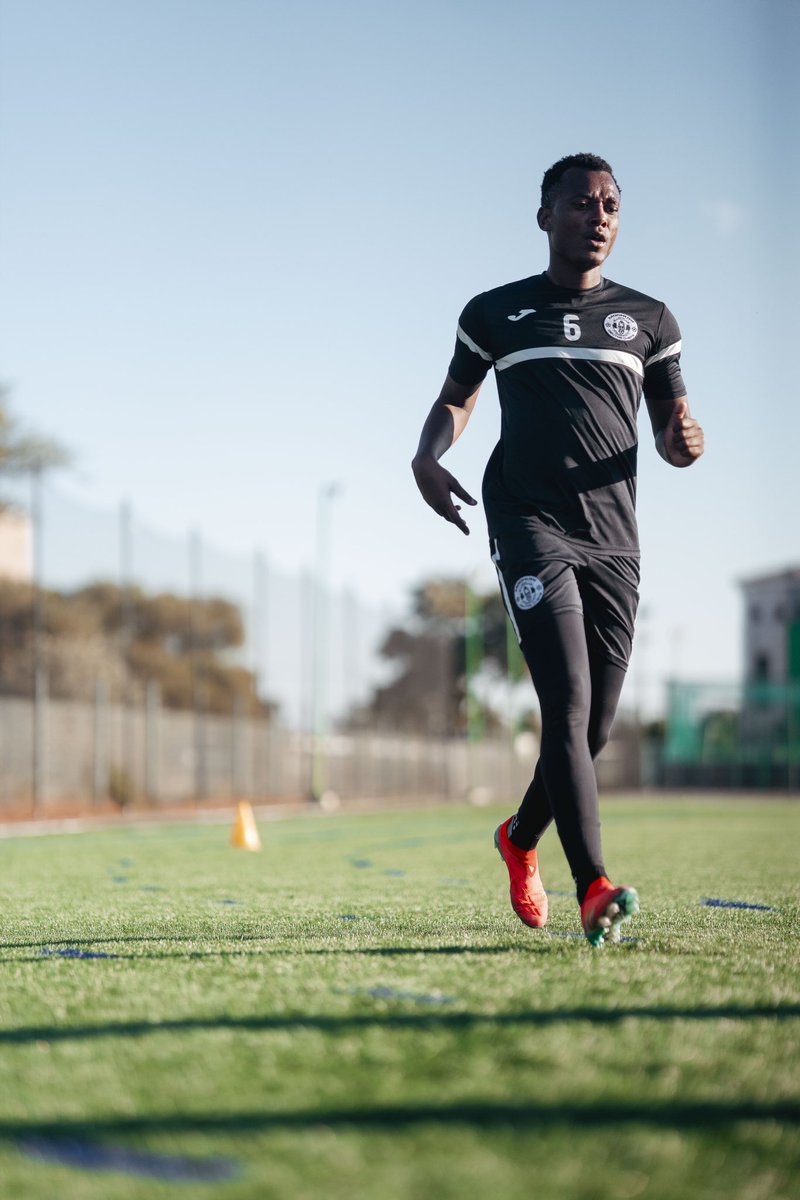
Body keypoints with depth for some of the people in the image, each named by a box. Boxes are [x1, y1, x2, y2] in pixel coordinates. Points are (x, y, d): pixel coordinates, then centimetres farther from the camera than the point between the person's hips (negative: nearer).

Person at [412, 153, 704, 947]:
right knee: (567, 704, -20)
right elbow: (455, 399, 24)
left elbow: (670, 433, 16)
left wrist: (685, 442, -9)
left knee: (593, 725, 6)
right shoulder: (495, 314, 11)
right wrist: (428, 456, 3)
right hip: (530, 529, -3)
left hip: (613, 538, 3)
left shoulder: (646, 320, 15)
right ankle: (594, 889, -28)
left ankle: (521, 838, 35)